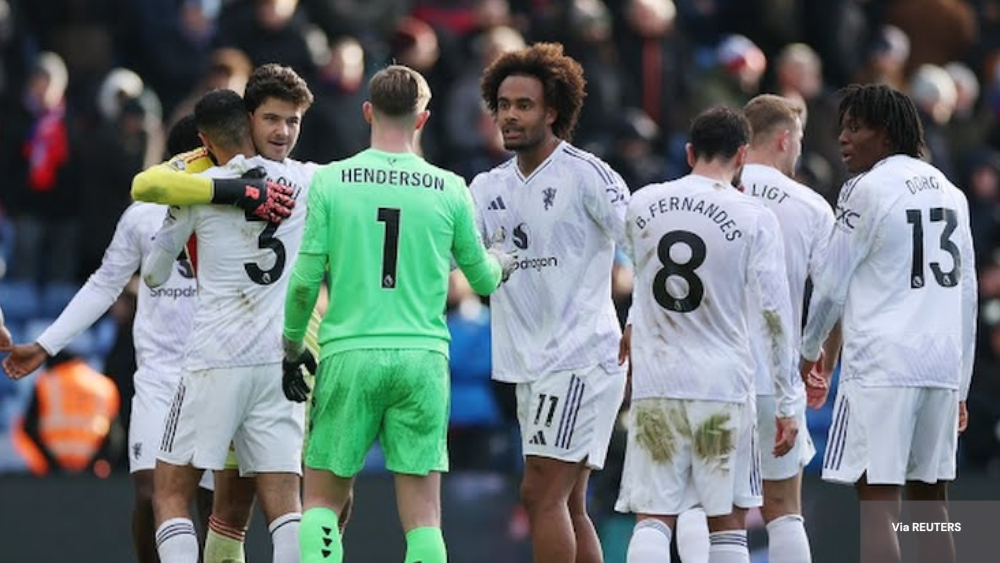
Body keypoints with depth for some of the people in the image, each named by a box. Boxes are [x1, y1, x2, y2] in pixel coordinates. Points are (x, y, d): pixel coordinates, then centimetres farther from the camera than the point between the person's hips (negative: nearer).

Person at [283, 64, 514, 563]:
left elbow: (306, 278, -2)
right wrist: (501, 262, 37)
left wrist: (292, 343, 15)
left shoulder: (330, 181, -1)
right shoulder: (449, 190, 3)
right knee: (422, 517, 2)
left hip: (349, 353, -1)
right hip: (423, 355, 1)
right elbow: (483, 280, 13)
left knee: (322, 501, 9)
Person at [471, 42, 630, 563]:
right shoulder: (489, 187, 12)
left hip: (582, 357, -7)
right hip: (532, 364, 8)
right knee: (567, 507, 9)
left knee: (541, 495, -13)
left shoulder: (586, 174, -8)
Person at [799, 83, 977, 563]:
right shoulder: (949, 191, 16)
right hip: (942, 365, 7)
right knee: (929, 499, 12)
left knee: (877, 503, -10)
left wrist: (809, 351, 16)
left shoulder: (868, 189, -5)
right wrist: (960, 388, 22)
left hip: (881, 366, -7)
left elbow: (831, 286, -1)